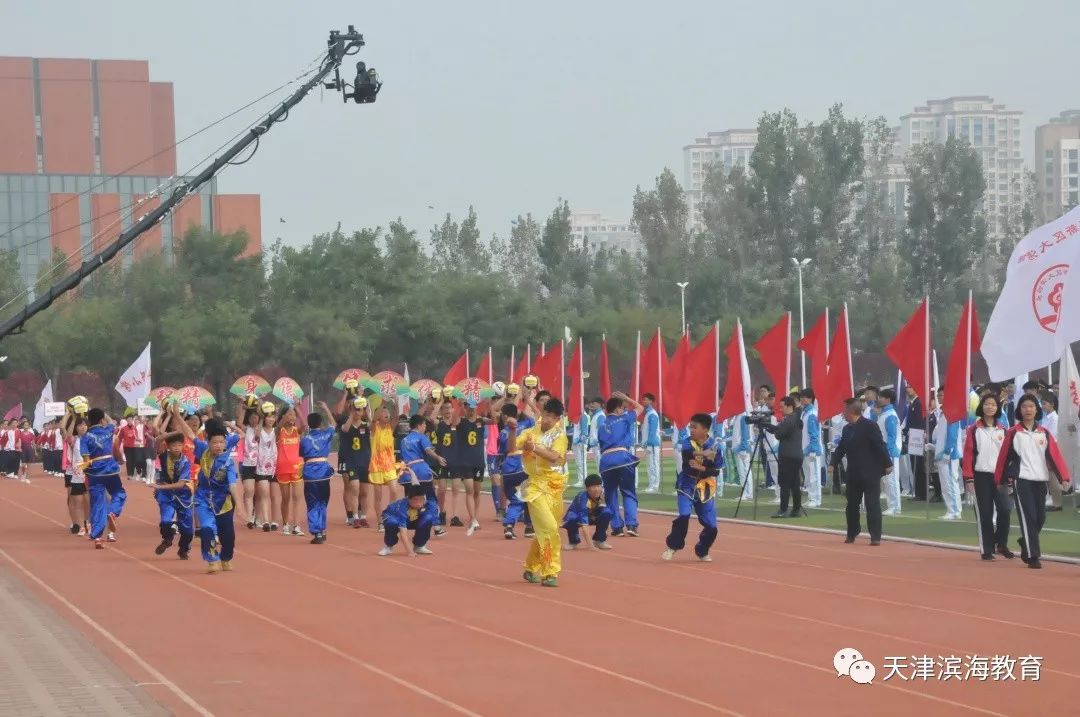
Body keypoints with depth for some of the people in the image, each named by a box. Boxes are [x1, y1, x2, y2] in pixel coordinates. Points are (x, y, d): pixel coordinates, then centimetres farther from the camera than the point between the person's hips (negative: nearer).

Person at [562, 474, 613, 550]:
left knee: (607, 513, -26)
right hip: (577, 514, -4)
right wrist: (589, 543, -53)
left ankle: (599, 540, -5)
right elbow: (583, 522, -45)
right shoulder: (583, 498, -37)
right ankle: (574, 541, -6)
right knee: (572, 520, -39)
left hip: (592, 515, 4)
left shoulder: (602, 493, -21)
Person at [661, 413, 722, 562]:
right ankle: (672, 547, -2)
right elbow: (687, 467, -23)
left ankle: (702, 552, 25)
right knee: (684, 515, -22)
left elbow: (716, 471, -9)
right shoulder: (686, 444, -8)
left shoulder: (715, 446, -7)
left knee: (711, 526, -1)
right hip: (687, 486, -1)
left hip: (705, 488, 1)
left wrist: (701, 469, -25)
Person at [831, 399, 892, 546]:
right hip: (853, 473, 7)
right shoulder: (847, 429, 10)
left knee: (872, 504, -5)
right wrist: (833, 463, 3)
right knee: (852, 504, 13)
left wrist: (888, 464, -17)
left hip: (870, 473, -7)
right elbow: (841, 448, 15)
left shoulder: (869, 426, -13)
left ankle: (875, 537, -3)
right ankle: (852, 533, 26)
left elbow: (880, 445, -15)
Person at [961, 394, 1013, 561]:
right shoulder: (974, 429, 1)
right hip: (981, 476, -2)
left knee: (1004, 509, -11)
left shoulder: (1002, 430, 10)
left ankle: (1002, 545, 6)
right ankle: (987, 550, 8)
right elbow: (968, 453, -2)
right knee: (984, 514, 0)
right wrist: (968, 478, -7)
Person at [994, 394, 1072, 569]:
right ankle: (1032, 556, -6)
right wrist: (999, 480, 7)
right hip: (1021, 480, -4)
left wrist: (1063, 477, -12)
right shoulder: (1013, 433, 0)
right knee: (1028, 517, -10)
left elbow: (1055, 455, -1)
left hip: (1040, 480, 4)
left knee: (1040, 518, 8)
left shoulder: (1044, 433, 8)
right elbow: (1004, 456, 5)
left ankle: (1026, 545, 32)